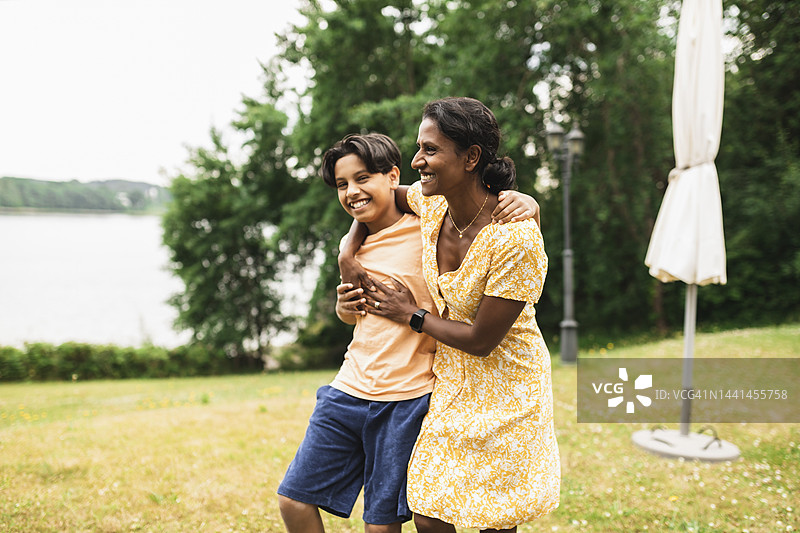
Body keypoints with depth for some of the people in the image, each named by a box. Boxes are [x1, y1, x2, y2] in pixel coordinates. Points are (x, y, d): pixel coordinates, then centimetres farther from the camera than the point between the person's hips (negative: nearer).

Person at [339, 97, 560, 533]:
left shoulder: (516, 238, -28)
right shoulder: (432, 204, -8)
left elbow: (480, 341, -22)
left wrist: (410, 315, -9)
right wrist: (350, 244, 3)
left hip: (504, 387, -5)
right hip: (451, 382, 6)